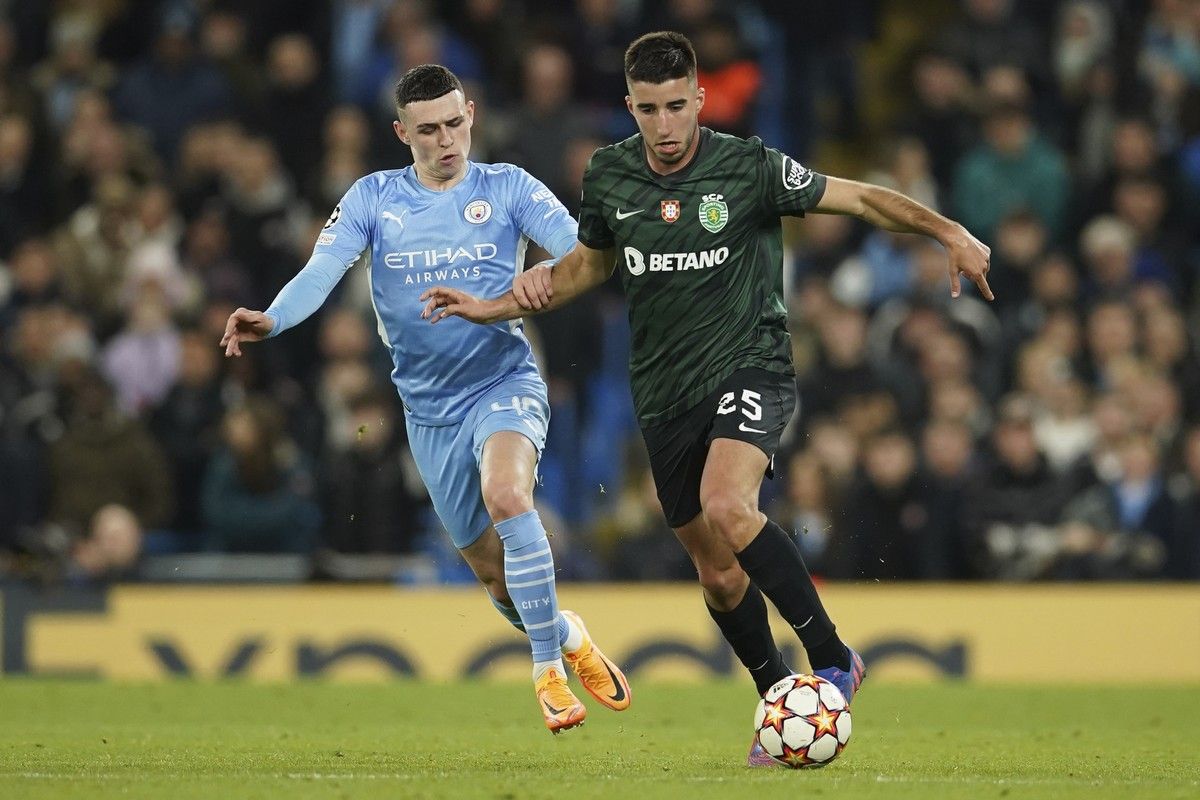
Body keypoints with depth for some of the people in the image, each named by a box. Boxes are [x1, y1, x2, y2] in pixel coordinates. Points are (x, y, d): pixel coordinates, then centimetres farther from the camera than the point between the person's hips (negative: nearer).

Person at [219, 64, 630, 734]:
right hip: (430, 408, 3)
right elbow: (322, 271, -11)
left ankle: (549, 667, -21)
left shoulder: (507, 188, -2)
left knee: (507, 497, -32)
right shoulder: (373, 199, 2)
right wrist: (271, 320, -31)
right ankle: (569, 637, 39)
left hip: (506, 382, -3)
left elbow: (575, 246, -16)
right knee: (495, 572, 8)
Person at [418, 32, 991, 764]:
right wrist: (494, 309, 16)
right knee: (719, 572, 9)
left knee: (726, 507, -31)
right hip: (664, 393, 5)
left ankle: (832, 660, -21)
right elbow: (590, 264, 20)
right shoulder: (609, 177, 2)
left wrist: (950, 233, -18)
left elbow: (859, 198, -6)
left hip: (749, 367, -5)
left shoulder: (749, 168, -11)